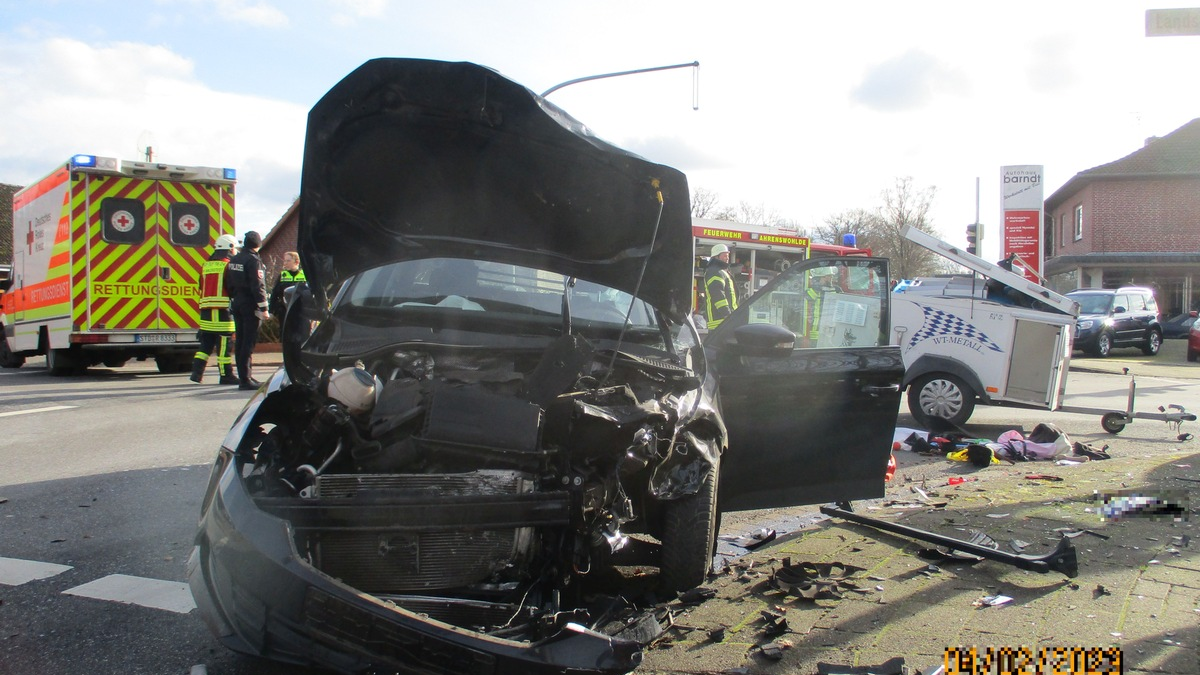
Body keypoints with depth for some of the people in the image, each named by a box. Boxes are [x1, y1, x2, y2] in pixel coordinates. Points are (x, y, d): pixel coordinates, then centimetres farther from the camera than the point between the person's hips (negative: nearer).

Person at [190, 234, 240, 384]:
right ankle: (225, 376, 1)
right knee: (224, 345, -3)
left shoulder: (206, 265, 16)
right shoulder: (228, 265, -5)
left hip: (206, 310, 7)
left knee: (206, 343, 12)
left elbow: (202, 289, 19)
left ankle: (197, 372, 6)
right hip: (223, 310, -7)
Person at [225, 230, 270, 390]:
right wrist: (264, 308, -17)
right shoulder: (253, 260, -13)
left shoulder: (233, 260, 13)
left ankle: (243, 376, 19)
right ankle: (245, 379, -9)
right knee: (249, 342, -7)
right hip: (250, 305, -8)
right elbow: (258, 286, -18)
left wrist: (233, 300, 21)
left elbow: (228, 284, 16)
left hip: (236, 304, 8)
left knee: (240, 341, 12)